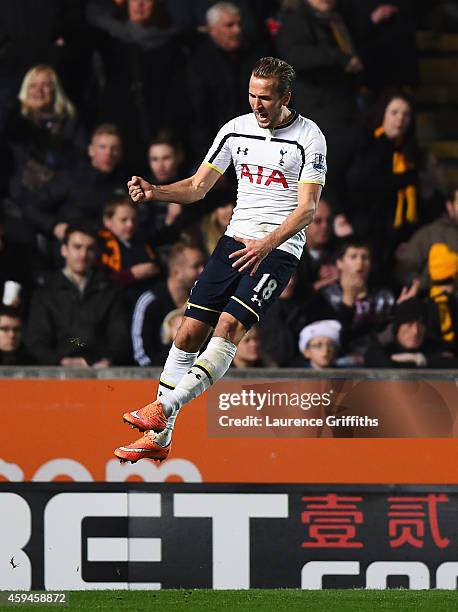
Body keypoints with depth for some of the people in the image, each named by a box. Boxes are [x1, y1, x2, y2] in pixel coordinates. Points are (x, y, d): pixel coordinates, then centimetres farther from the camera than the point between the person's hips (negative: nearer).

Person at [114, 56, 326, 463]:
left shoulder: (309, 138, -8)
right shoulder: (236, 129, 7)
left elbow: (307, 208, -12)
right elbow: (198, 186, 13)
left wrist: (267, 244, -27)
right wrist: (155, 192, -6)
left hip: (279, 248, -5)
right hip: (236, 240, 5)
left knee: (230, 326, -23)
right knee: (191, 330, -3)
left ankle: (163, 408, -30)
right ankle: (159, 437, 2)